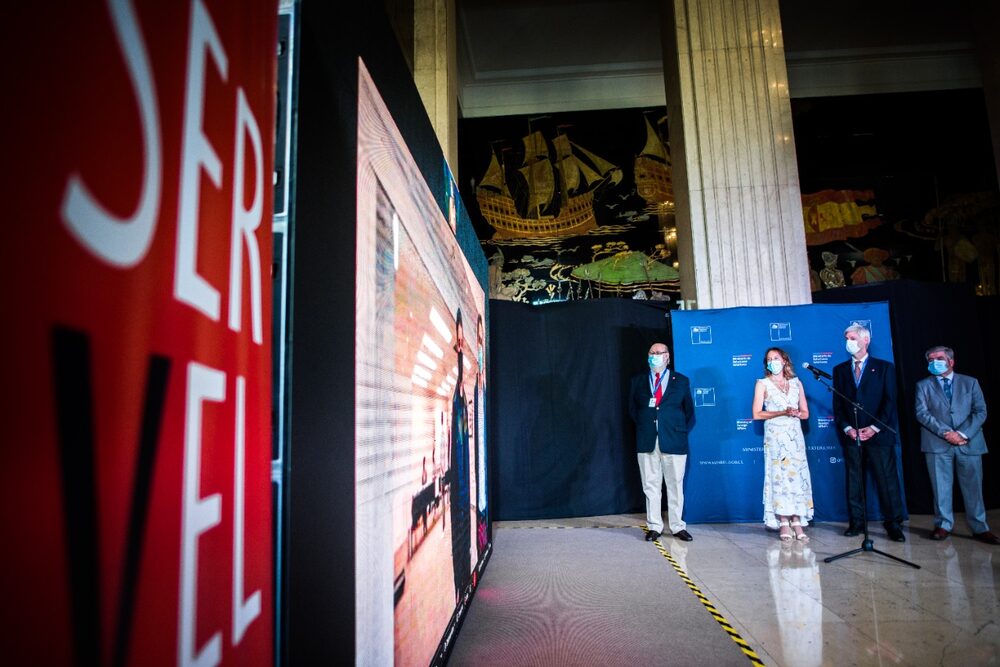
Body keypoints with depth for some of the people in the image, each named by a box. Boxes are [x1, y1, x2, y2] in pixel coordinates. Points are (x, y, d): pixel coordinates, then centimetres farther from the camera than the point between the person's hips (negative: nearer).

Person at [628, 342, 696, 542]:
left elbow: (689, 411, 11)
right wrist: (643, 426, 6)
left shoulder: (681, 381, 7)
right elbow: (632, 409, 15)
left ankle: (677, 527, 16)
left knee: (675, 486, 4)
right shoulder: (638, 381, 10)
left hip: (674, 441, -1)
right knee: (650, 486, 5)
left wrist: (683, 432, 4)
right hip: (647, 442, 1)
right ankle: (654, 526, 14)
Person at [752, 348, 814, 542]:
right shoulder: (762, 384, 4)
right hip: (775, 436, -3)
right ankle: (784, 525, -3)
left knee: (797, 476, -3)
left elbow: (805, 413, 12)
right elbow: (757, 414, -4)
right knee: (779, 477, -7)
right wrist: (782, 412, -13)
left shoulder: (796, 383, 13)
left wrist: (796, 413, -10)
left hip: (795, 436, 3)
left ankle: (797, 524, 0)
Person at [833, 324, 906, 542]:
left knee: (887, 480, 0)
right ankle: (856, 522, 11)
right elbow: (837, 404, 9)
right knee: (853, 480, 5)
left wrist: (874, 428, -11)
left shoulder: (884, 367, 5)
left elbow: (890, 401, -2)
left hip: (878, 434, -2)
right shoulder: (840, 370, 12)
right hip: (851, 434, 3)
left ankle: (893, 524, 9)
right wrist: (846, 428, -5)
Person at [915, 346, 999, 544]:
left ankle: (980, 528, 15)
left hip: (969, 443, 1)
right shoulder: (923, 385, 9)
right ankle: (943, 525, 11)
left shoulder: (970, 383, 11)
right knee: (941, 487, 2)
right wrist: (946, 432, -14)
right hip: (938, 444, -1)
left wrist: (963, 434, -11)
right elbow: (922, 413, -2)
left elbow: (980, 411, 2)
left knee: (973, 487, 4)